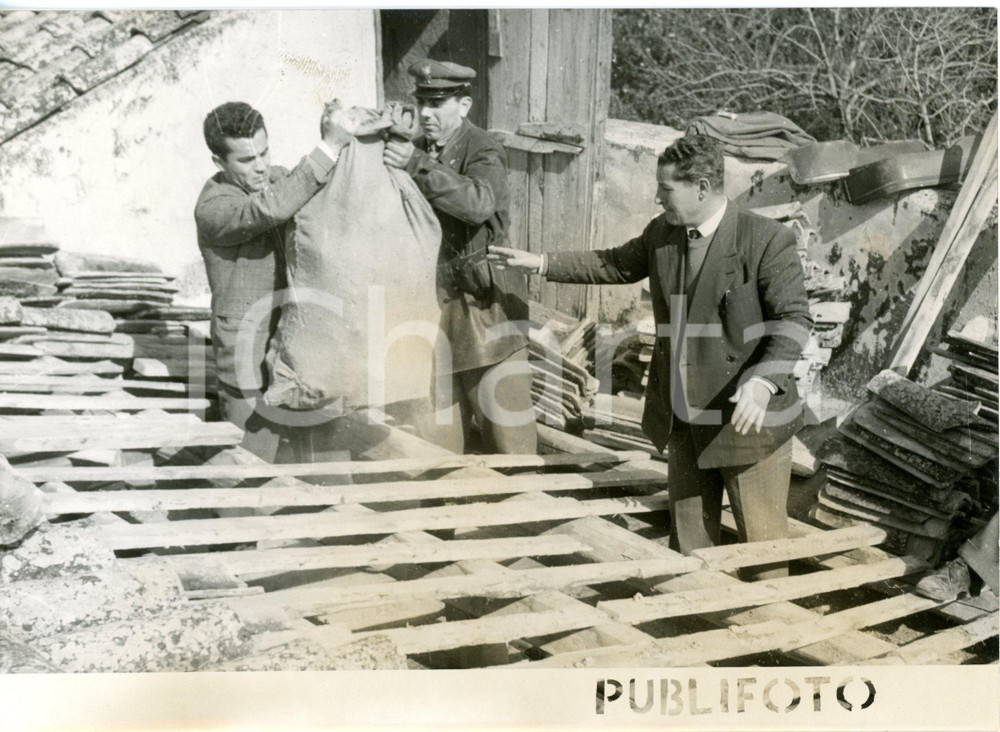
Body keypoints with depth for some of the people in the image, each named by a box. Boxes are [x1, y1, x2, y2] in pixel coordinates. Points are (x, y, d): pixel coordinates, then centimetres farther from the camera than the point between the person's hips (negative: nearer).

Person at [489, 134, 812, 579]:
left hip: (748, 419, -6)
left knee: (761, 538, 2)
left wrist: (764, 381, -31)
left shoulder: (766, 240, -13)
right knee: (689, 541, 16)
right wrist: (542, 263, 21)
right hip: (684, 422, 7)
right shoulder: (662, 233, 8)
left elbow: (794, 317, -16)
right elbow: (615, 265, 23)